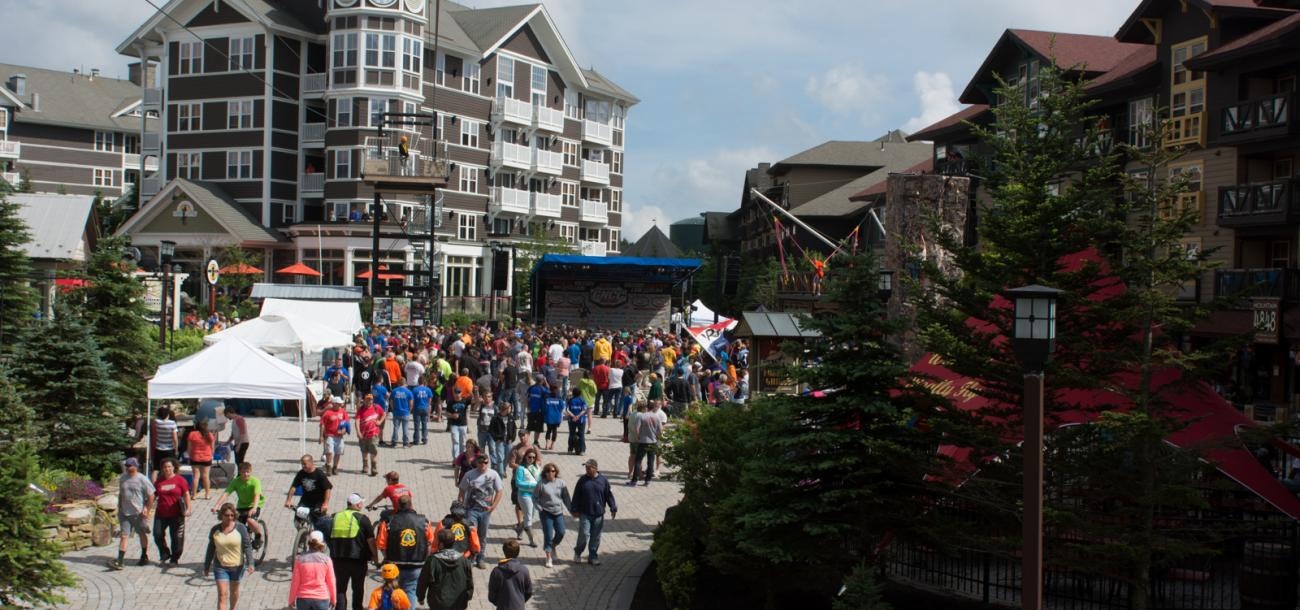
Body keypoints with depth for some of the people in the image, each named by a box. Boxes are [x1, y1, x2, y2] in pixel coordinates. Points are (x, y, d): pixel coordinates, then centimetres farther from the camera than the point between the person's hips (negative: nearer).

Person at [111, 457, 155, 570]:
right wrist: (119, 508, 15)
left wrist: (147, 510, -13)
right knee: (123, 536, -4)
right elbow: (120, 494, 18)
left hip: (139, 513, -4)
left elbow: (151, 496, -9)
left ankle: (144, 557, 30)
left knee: (142, 534, 13)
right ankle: (119, 562, -9)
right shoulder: (122, 478, 6)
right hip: (125, 513, 4)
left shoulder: (142, 479, -10)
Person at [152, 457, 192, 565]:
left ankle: (174, 558, 18)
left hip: (176, 515, -3)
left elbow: (186, 495, -2)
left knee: (177, 537, 2)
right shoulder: (159, 481, 7)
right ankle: (164, 555, 20)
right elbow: (153, 495, 12)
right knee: (158, 534, -1)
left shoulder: (180, 480, -1)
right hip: (161, 514, 3)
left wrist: (188, 508, -12)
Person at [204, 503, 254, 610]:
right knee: (222, 595, -7)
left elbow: (247, 547, -10)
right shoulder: (215, 530, -4)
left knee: (234, 591, 18)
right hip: (220, 567, 0)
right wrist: (206, 567, 9)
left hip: (237, 566, 0)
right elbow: (210, 550, 6)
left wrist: (250, 564, -20)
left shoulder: (240, 528, -9)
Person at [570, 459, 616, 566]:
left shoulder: (603, 480, -2)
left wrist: (613, 508, 1)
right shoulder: (583, 480, -2)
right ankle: (577, 553, 16)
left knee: (595, 537, 7)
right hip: (585, 514, -1)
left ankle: (593, 557, 19)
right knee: (584, 535, -7)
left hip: (598, 514, 1)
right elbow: (576, 496, 3)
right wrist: (575, 510, 3)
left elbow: (609, 495, 4)